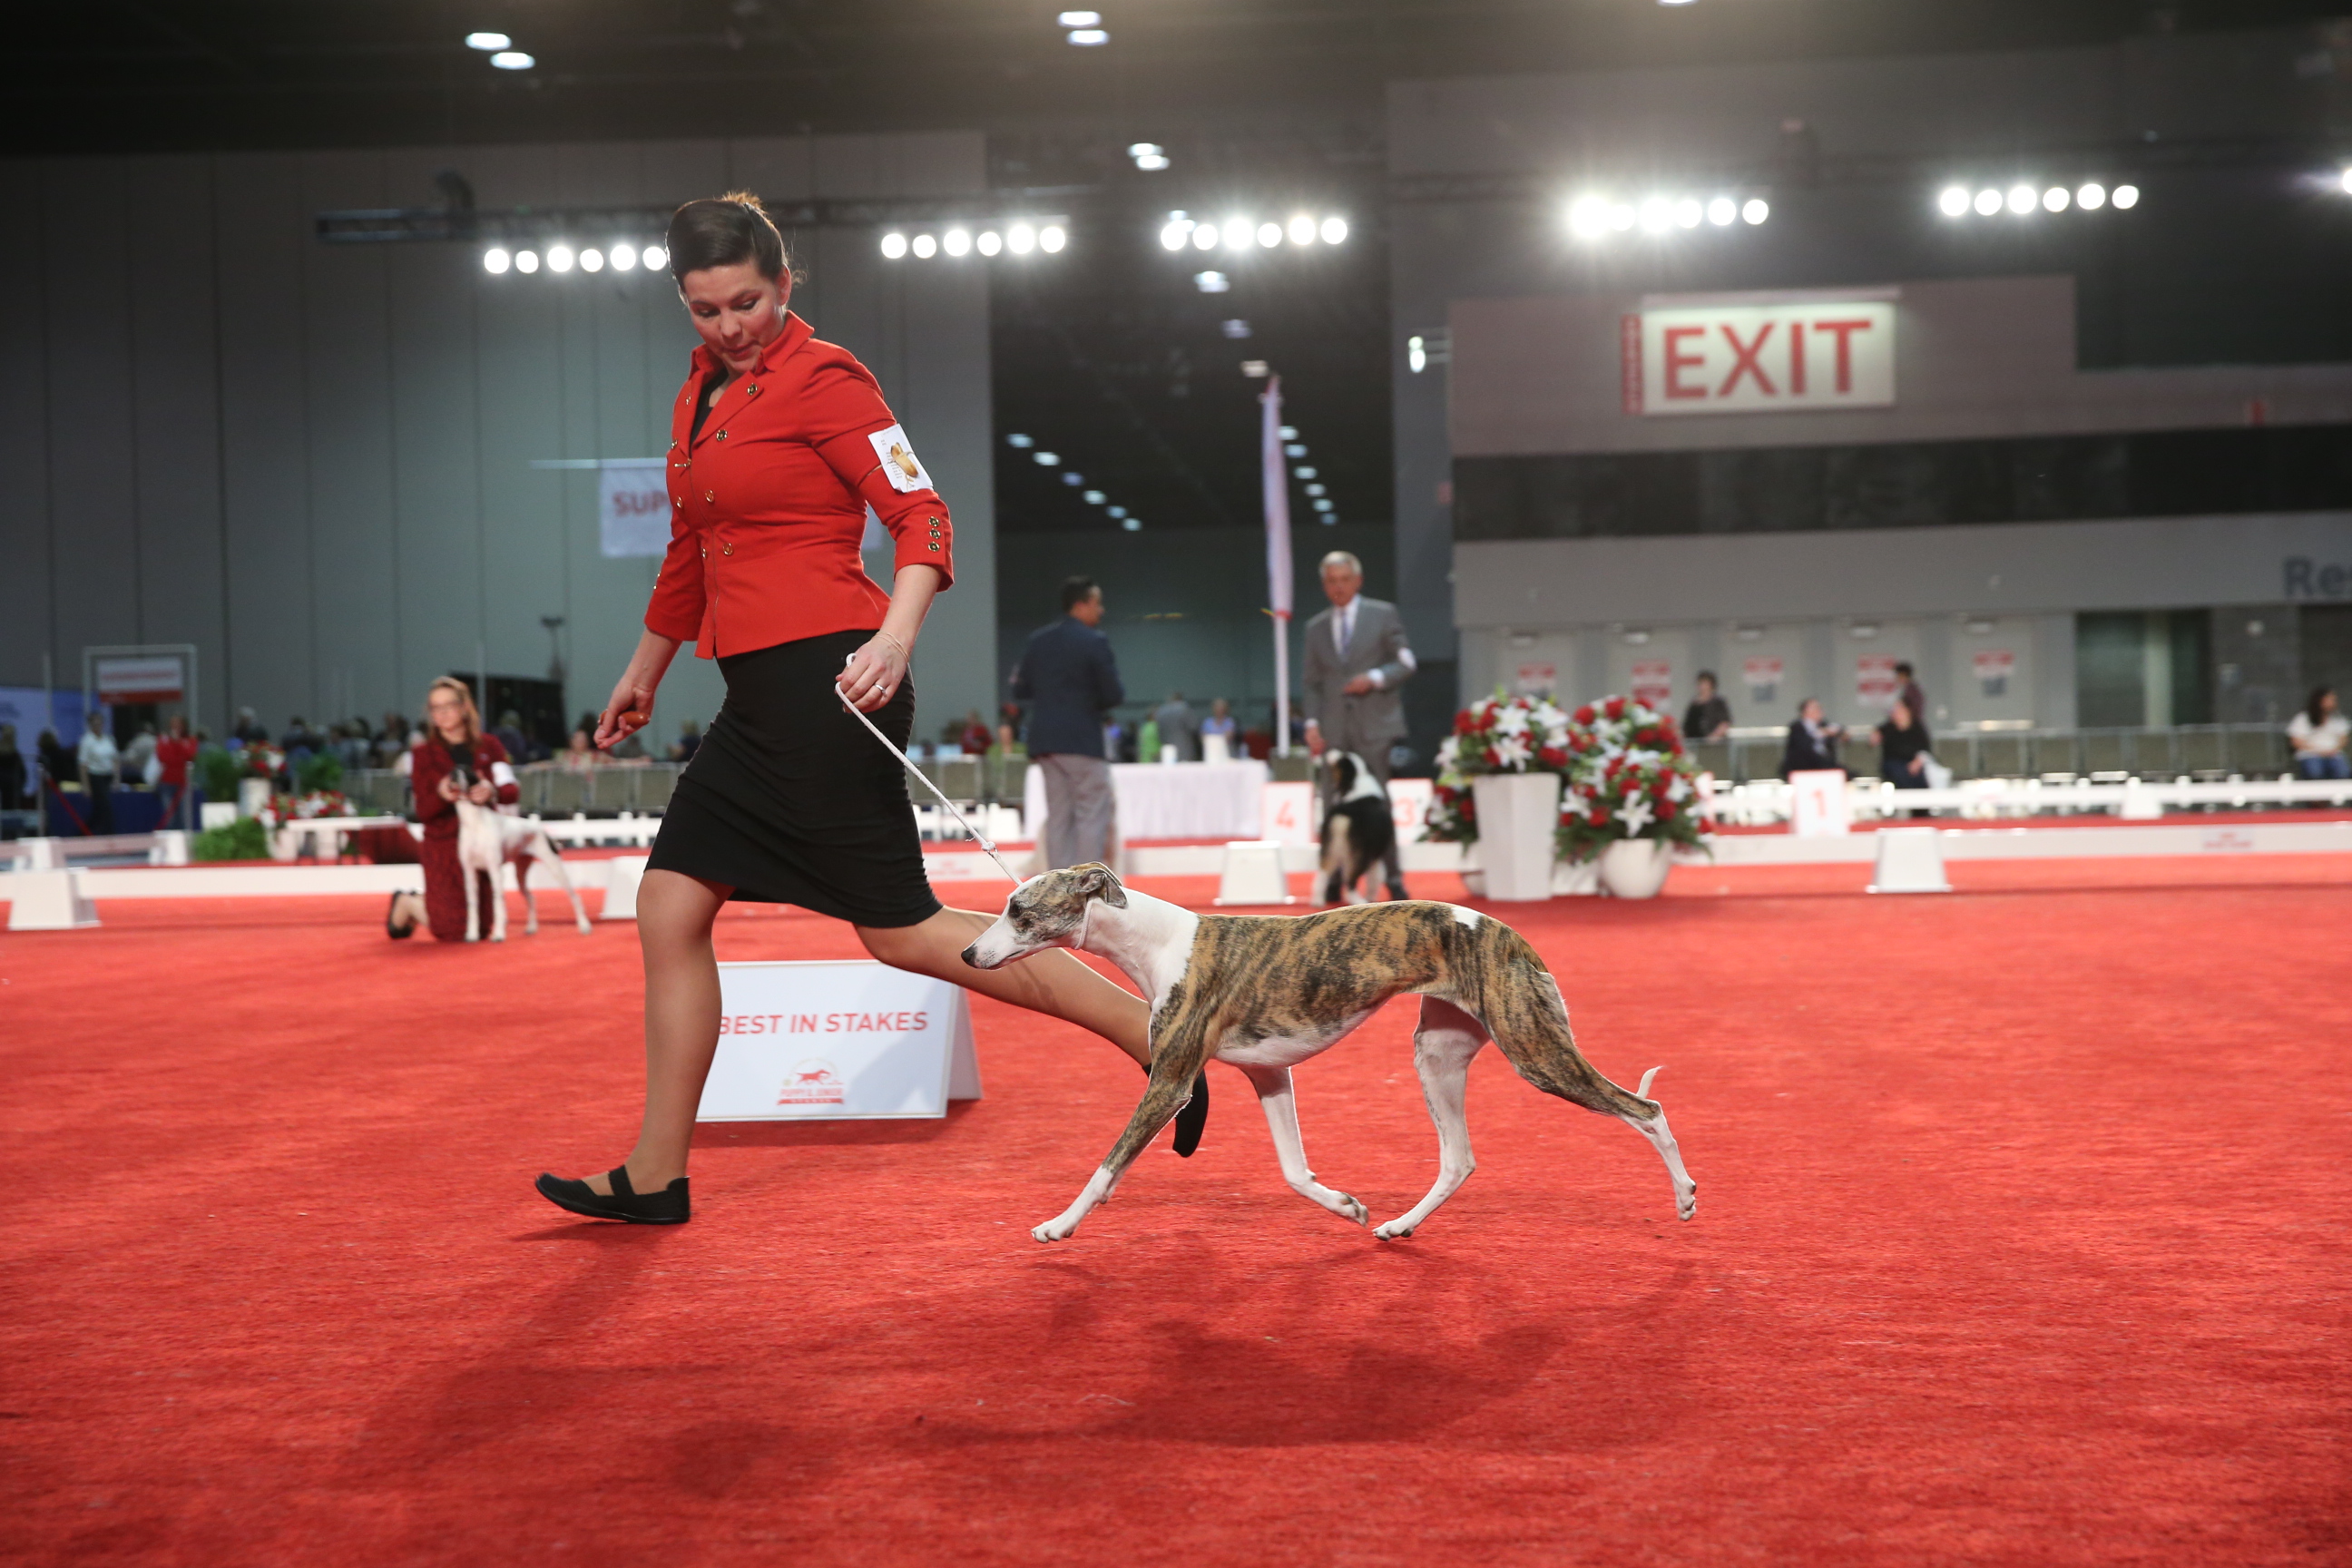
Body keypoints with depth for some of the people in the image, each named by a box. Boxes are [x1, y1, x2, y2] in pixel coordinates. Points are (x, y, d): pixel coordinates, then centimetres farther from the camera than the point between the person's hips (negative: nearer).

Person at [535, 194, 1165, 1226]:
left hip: (827, 688, -8)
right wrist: (645, 671, 38)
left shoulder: (823, 379, -7)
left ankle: (1159, 1032, 2)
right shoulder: (701, 395, 18)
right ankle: (655, 1178, 14)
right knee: (670, 910, 6)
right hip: (758, 702, 8)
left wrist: (894, 638, -32)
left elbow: (921, 518, -16)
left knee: (903, 931, -6)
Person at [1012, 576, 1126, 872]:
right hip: (1083, 741, -6)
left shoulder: (1038, 640, 7)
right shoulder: (1095, 642, -11)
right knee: (1092, 816, -2)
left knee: (1058, 819, 10)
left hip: (1046, 740, 6)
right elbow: (1113, 695, -12)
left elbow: (1020, 690, 10)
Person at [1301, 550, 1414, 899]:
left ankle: (1393, 879, 1)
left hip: (1373, 725, -3)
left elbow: (1407, 663, 3)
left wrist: (1375, 678, -14)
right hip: (1334, 731, 3)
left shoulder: (1383, 615, 6)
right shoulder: (1316, 628, 15)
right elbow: (1312, 682, 14)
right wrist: (1312, 722, 1)